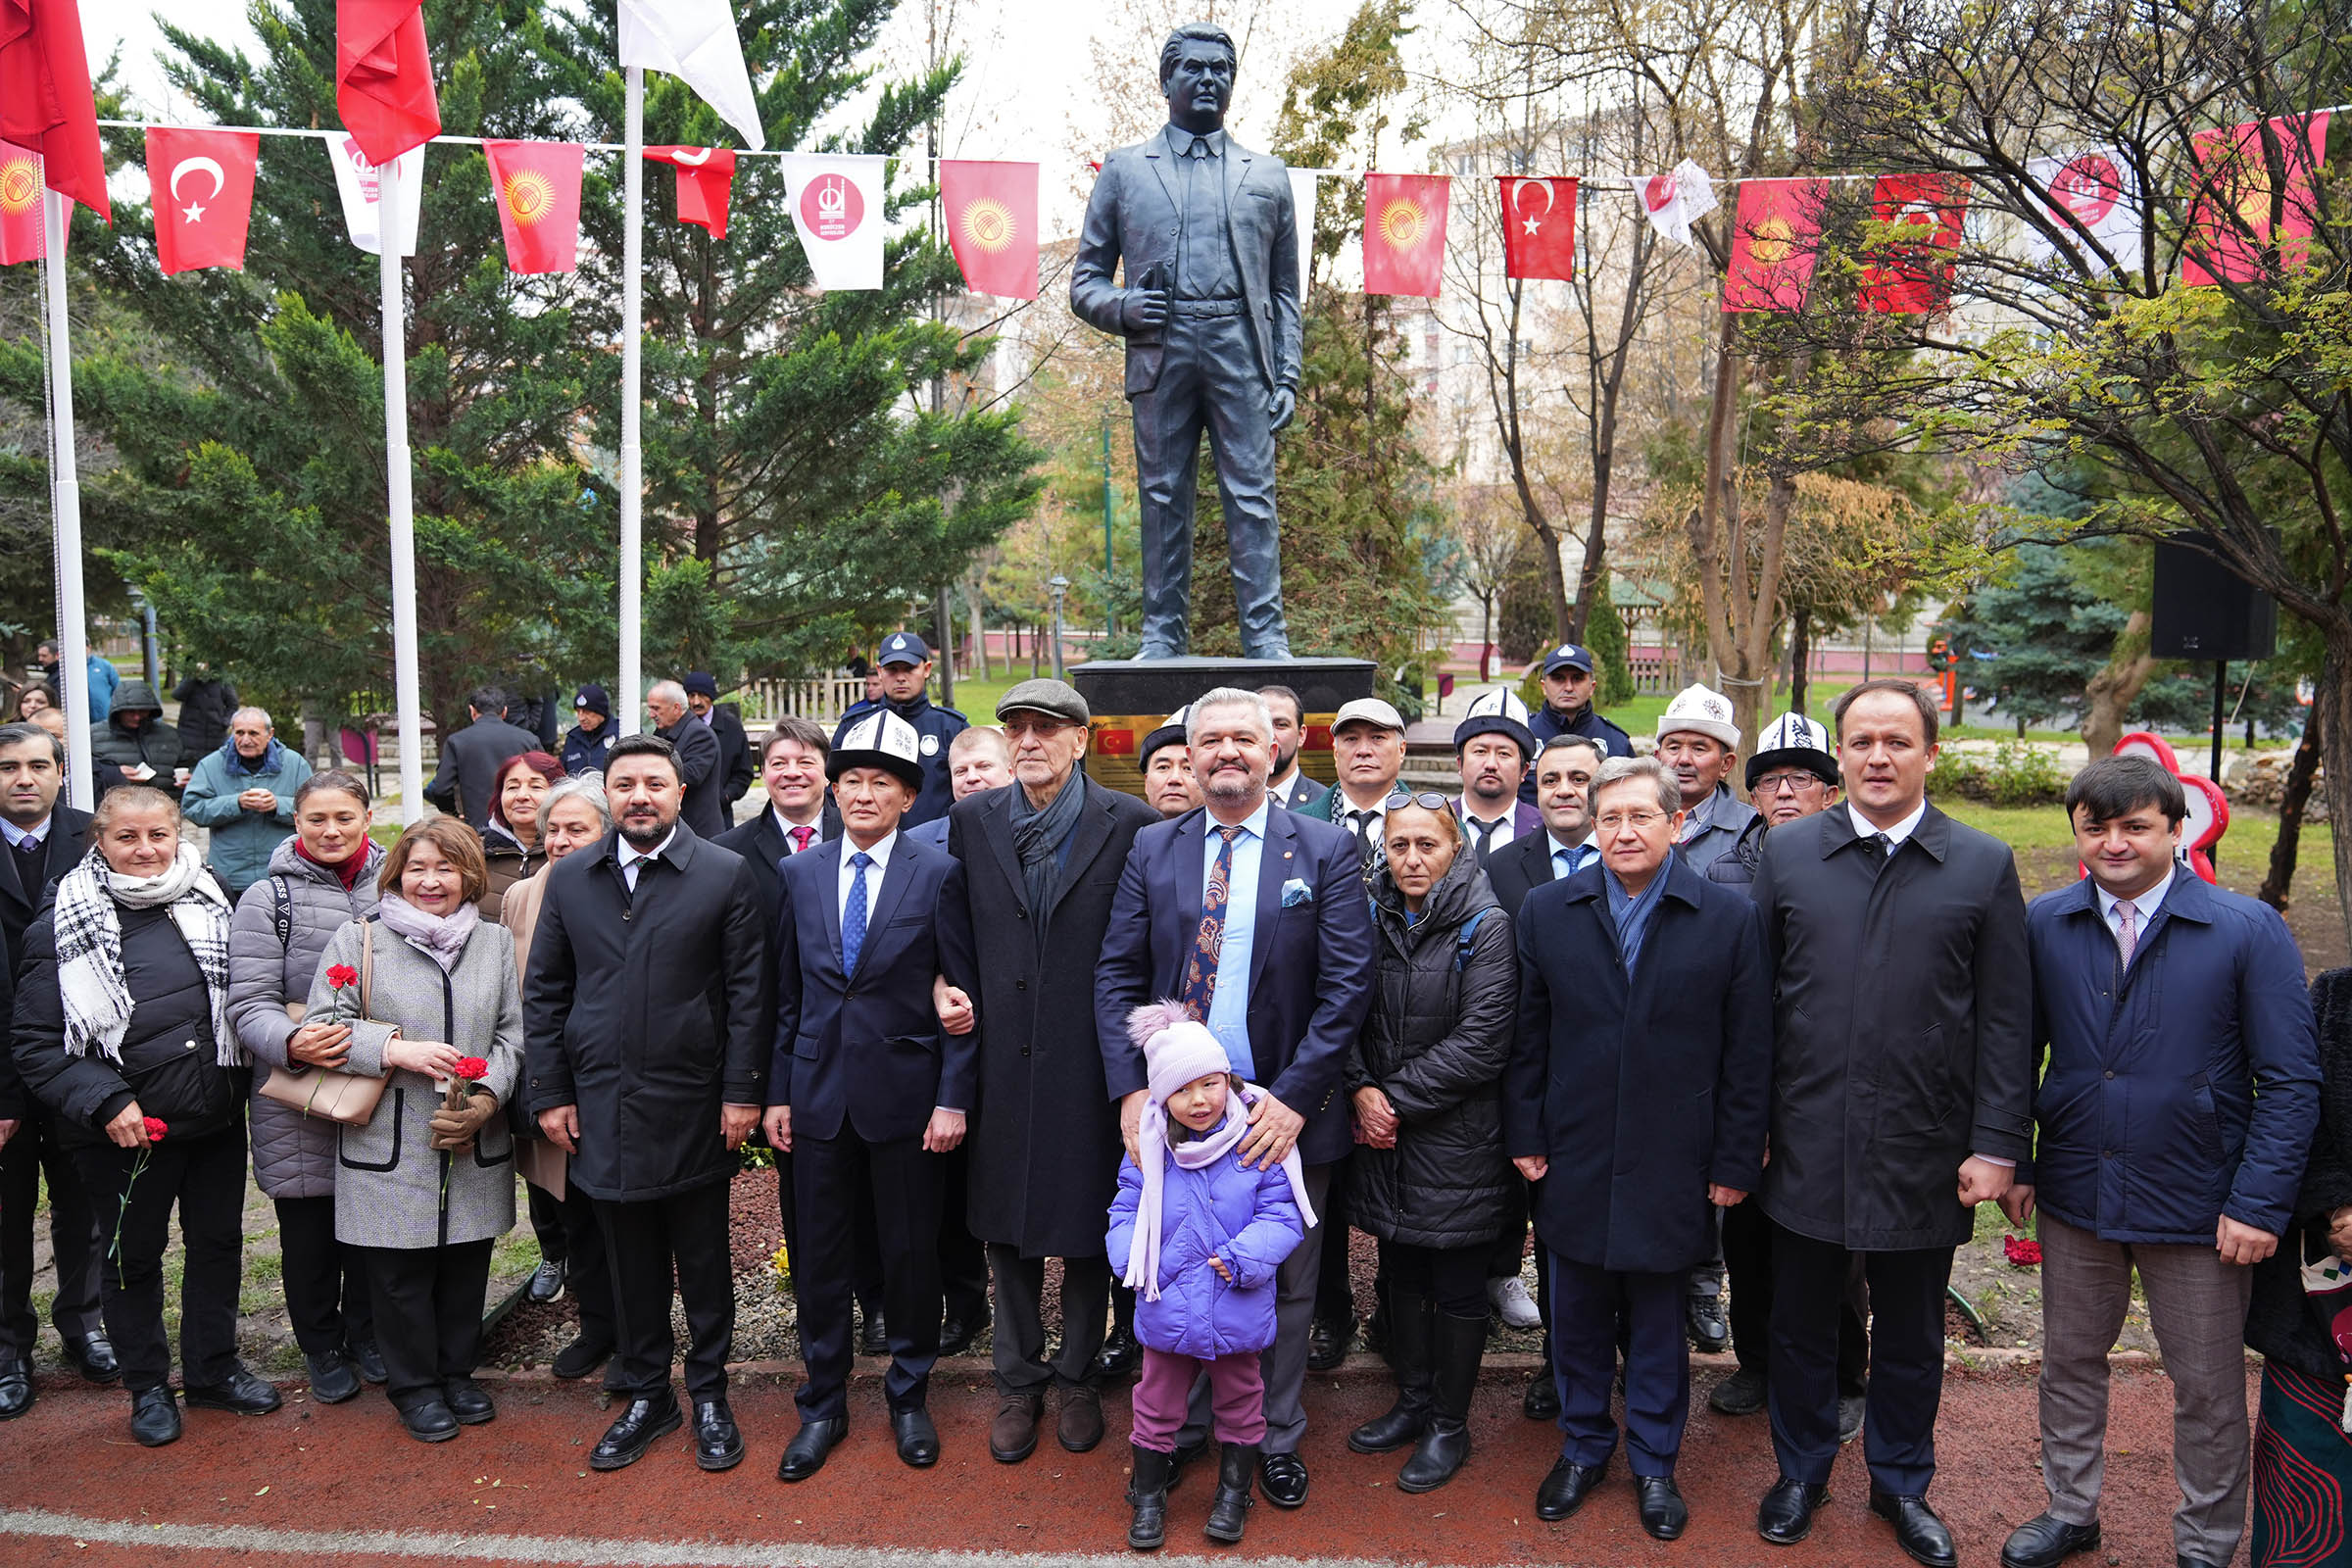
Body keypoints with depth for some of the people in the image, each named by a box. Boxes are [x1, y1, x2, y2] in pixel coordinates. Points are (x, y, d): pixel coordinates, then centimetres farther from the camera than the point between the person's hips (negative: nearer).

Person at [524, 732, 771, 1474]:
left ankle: (709, 1395, 26)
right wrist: (549, 1093, 3)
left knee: (703, 1260, 9)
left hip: (693, 1107, -3)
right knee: (630, 1262, 13)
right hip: (603, 1108, 3)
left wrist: (742, 1092, -9)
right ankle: (645, 1395, 29)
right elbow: (544, 993, 8)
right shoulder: (568, 879, 6)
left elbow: (749, 992, -6)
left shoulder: (728, 876, -4)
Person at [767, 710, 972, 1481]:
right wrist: (777, 1091, 6)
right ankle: (822, 1404, 27)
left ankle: (909, 1397, 28)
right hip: (819, 1091, 3)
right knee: (819, 1252, 10)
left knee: (911, 1251, 9)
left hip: (906, 1092, -2)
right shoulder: (800, 873, 6)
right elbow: (787, 994, 9)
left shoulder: (939, 874, -4)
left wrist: (953, 1096, -10)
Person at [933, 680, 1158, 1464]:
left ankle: (1078, 1379, 30)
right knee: (1007, 1225, 13)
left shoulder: (1129, 824, -7)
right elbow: (958, 934, 9)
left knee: (1087, 1224, 10)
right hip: (1003, 1057, 3)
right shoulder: (971, 819, 4)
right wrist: (967, 1004, 0)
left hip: (1088, 1060, -2)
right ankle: (1018, 1383, 30)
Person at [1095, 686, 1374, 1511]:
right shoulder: (1152, 849, 3)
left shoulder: (1327, 849, -4)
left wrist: (1293, 1098, -16)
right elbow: (1117, 975, 1)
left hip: (1283, 1112, -1)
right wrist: (1131, 1088, -10)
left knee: (1285, 1286, 13)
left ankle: (1277, 1438, 33)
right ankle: (1181, 1431, 34)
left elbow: (1347, 985, -9)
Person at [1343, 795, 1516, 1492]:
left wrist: (1395, 1097, -15)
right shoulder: (1374, 919, 4)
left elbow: (1479, 1043, -17)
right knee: (1402, 1273, 17)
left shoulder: (1485, 926, -12)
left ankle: (1450, 1424, 23)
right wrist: (1362, 1090, -10)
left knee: (1458, 1287, 7)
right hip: (1385, 1135, 5)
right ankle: (1413, 1402, 34)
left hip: (1455, 1139, -5)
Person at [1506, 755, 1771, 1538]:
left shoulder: (1729, 918, -5)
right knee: (1577, 1314, 14)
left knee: (1657, 1320, 13)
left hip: (1671, 1164, -1)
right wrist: (1525, 1135, 0)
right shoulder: (1546, 910, 0)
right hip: (1573, 1157, 2)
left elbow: (1748, 1054, -4)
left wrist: (1736, 1162, -4)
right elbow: (1527, 1037, 3)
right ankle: (1583, 1447, 34)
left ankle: (1653, 1461, 31)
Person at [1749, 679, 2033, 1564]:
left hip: (1924, 1153, 0)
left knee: (1911, 1335, 16)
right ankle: (1801, 1473, 36)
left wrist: (1997, 1144, -5)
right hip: (1807, 1148, 1)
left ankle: (1901, 1483, 37)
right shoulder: (1786, 853, 0)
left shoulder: (1984, 867, -1)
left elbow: (2005, 1021, -1)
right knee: (1801, 1324, 15)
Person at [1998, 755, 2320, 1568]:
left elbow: (2290, 1081, -9)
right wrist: (2012, 1163, -1)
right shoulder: (2044, 924, -3)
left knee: (2208, 1388, 13)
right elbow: (2018, 1053, 3)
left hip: (2198, 1205, -2)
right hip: (2073, 1195, 3)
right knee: (2069, 1363, 17)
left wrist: (2259, 1202, -14)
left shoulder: (2250, 930, -10)